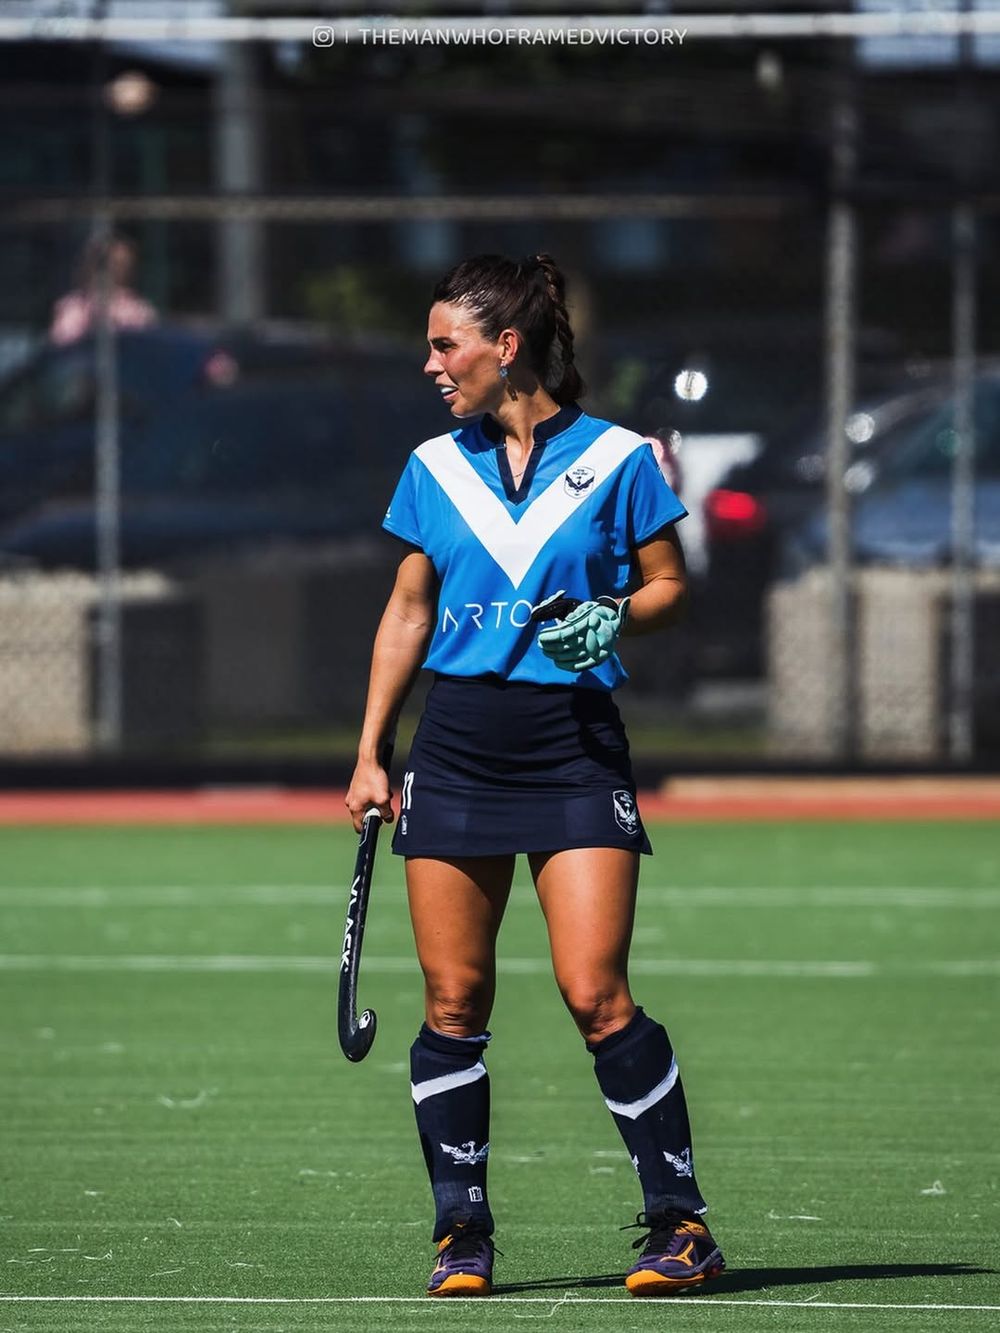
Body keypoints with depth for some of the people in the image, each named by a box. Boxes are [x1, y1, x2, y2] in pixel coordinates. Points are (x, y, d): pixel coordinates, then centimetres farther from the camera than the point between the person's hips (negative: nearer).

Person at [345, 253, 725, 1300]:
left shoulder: (615, 458, -1)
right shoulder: (434, 468, 10)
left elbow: (669, 585, 7)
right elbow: (407, 613, 16)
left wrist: (616, 617, -15)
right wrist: (370, 753, 12)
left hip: (574, 744, -4)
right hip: (458, 747, 4)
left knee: (595, 993, -12)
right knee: (453, 998, 1)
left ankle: (679, 1222, -3)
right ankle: (461, 1232, 9)